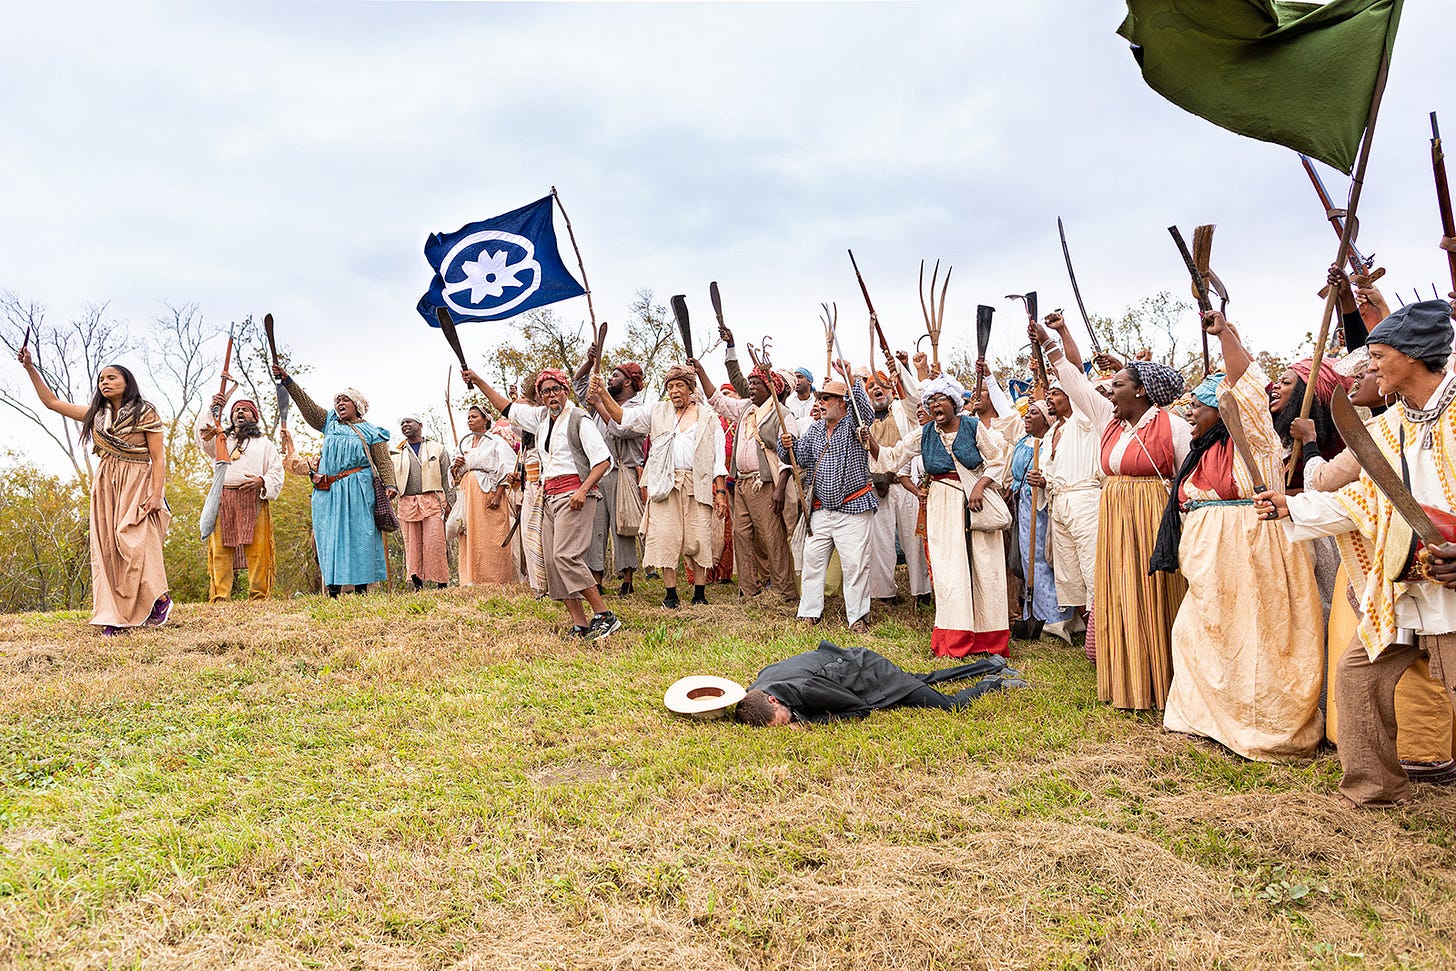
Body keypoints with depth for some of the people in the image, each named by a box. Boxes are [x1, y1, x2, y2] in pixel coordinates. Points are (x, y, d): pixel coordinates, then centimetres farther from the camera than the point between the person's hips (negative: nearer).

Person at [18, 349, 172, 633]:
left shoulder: (145, 413, 0)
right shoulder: (96, 415, 16)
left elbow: (158, 457, -6)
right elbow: (52, 402, 22)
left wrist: (156, 493, -16)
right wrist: (30, 368, 14)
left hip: (136, 485, -6)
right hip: (104, 487, 6)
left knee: (134, 543, -17)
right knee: (106, 548, -1)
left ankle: (159, 599, -1)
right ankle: (116, 617, -1)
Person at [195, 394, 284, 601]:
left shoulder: (264, 444, 23)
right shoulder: (221, 440, 27)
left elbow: (277, 471, 12)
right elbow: (203, 436, 5)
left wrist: (262, 481, -9)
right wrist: (213, 411, -7)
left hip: (254, 501, -1)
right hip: (223, 500, 1)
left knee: (257, 551, -9)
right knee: (221, 550, -6)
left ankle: (259, 596, -9)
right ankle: (219, 597, -8)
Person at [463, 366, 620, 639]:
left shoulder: (579, 419, -5)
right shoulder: (540, 417, 16)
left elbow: (603, 459, -10)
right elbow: (506, 407, 29)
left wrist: (583, 490, -21)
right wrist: (478, 381, 27)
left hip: (574, 494, -8)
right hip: (549, 495, 8)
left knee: (565, 555, -20)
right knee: (553, 561, 0)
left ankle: (604, 615, -16)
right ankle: (580, 624, 0)